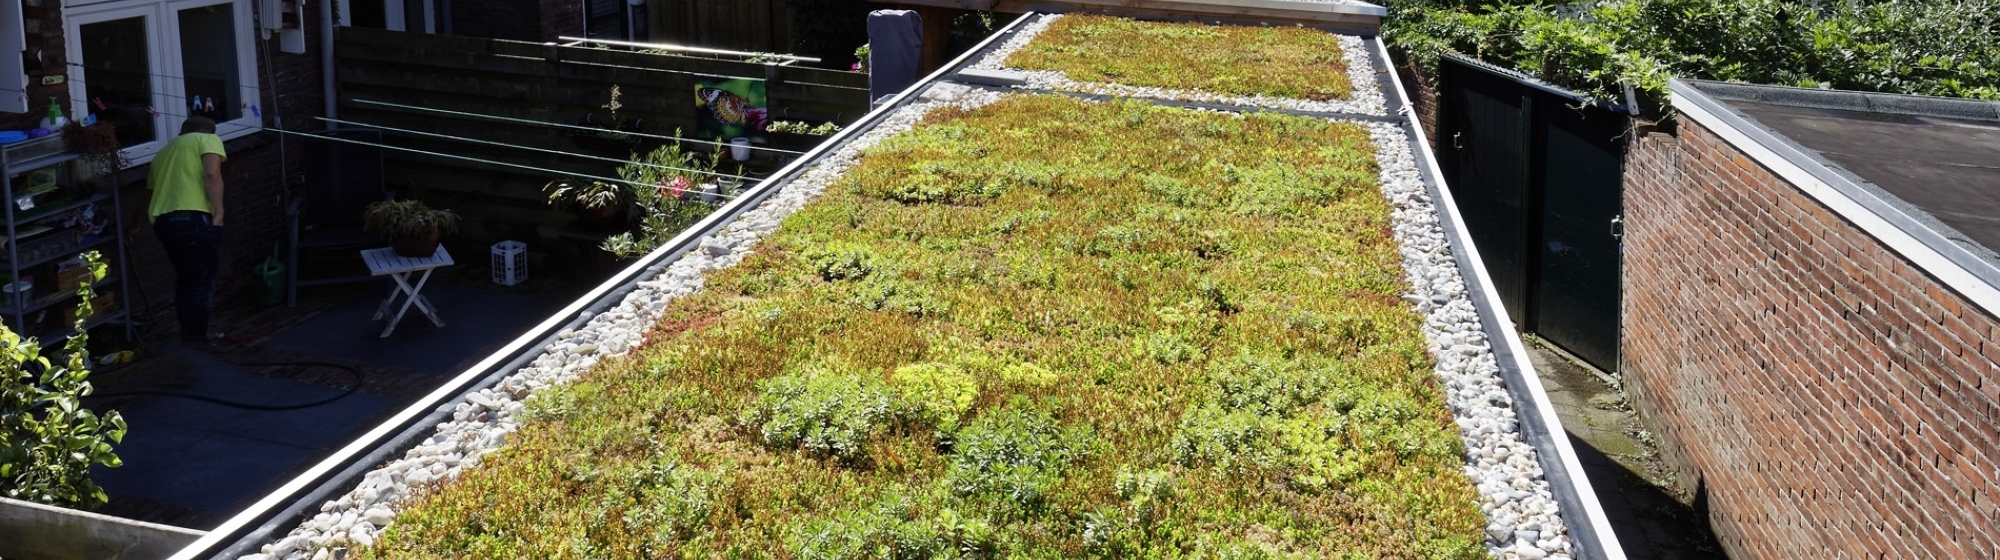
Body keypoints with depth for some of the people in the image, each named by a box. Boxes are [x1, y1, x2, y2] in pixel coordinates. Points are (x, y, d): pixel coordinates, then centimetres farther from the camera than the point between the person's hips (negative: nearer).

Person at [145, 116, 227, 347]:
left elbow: (150, 192, 34)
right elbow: (212, 174, -10)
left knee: (185, 279, 20)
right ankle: (196, 340, 2)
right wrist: (219, 212, -10)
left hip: (162, 220, 7)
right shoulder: (208, 140, 9)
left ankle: (189, 336, 27)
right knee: (201, 282, 1)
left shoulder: (165, 151, 29)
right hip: (193, 218, -7)